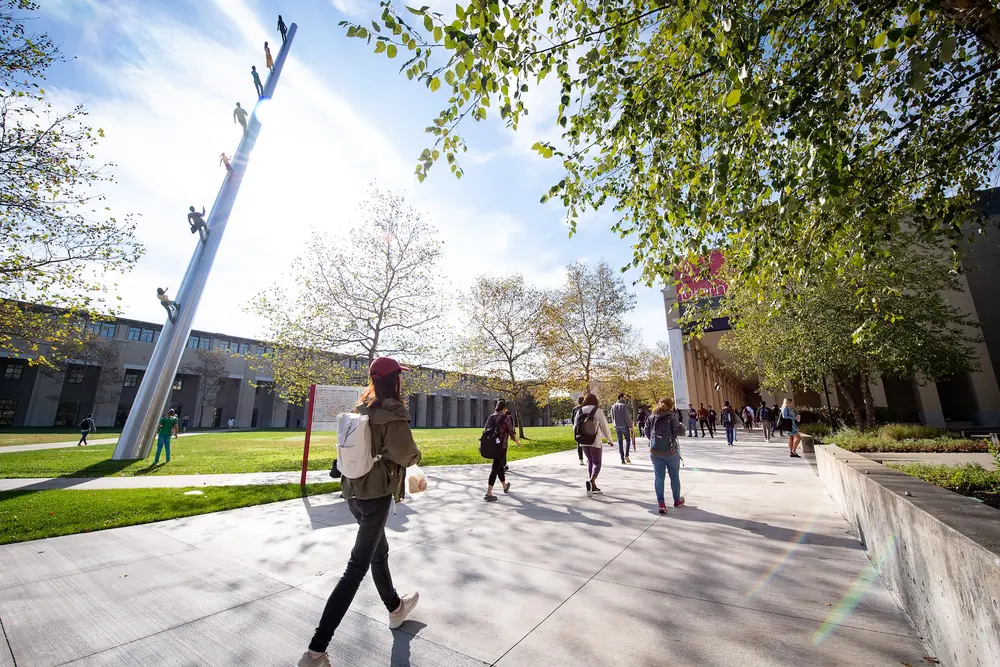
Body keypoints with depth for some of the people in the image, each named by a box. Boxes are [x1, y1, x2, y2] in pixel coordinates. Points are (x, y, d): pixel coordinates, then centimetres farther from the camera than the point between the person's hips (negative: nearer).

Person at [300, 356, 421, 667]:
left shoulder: (362, 408, 5)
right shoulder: (393, 411, -18)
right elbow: (405, 454, -23)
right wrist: (416, 456, -2)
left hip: (354, 490, 9)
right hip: (376, 494, -9)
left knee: (379, 552, 24)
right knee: (357, 566, 2)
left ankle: (395, 608, 45)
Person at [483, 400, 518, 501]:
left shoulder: (490, 417, 6)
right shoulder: (506, 418, -10)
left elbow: (485, 431, 7)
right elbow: (511, 432, -4)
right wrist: (516, 441, 14)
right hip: (501, 446, -6)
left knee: (500, 465, 23)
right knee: (495, 468, -3)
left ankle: (505, 486, 42)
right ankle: (488, 494, -5)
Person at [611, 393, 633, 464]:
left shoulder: (613, 406, 6)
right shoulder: (624, 406, -12)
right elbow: (627, 417, -13)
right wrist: (630, 426, -7)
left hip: (617, 426, 5)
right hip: (624, 426, -5)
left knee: (619, 442, 9)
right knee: (628, 440, 13)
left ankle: (622, 459, 9)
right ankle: (626, 455, -2)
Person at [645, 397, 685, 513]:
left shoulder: (651, 418, 2)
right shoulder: (671, 417, -11)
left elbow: (647, 433, 7)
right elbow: (680, 431, -13)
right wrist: (682, 426, 8)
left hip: (655, 452, 3)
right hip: (670, 451, -3)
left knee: (658, 477, 6)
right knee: (674, 477, 16)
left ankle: (661, 503, 1)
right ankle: (677, 500, 33)